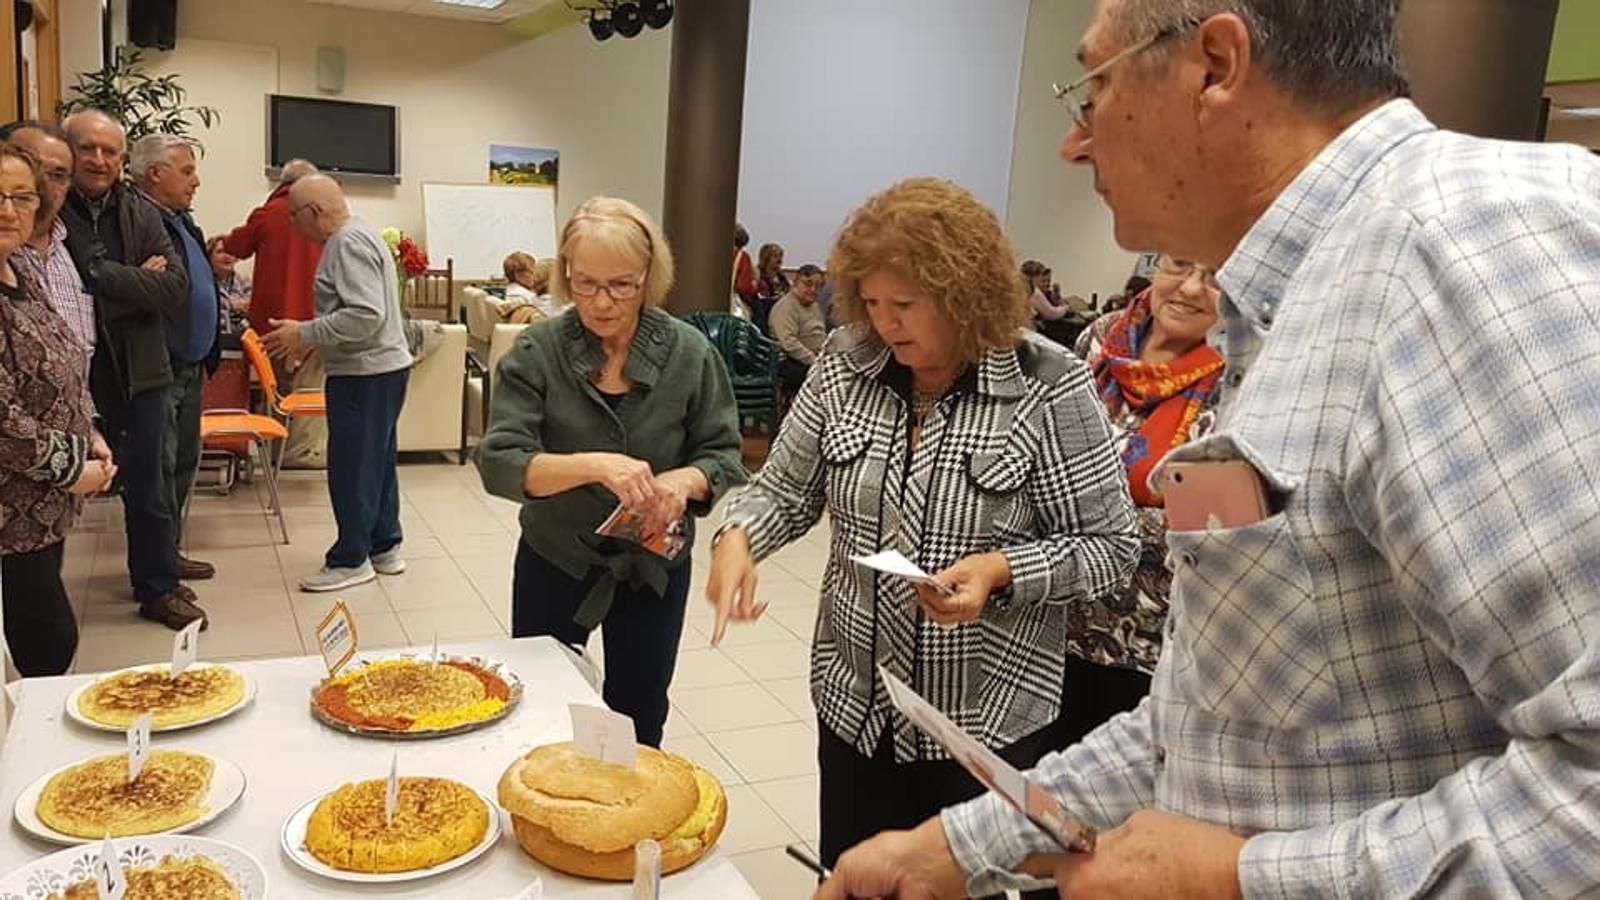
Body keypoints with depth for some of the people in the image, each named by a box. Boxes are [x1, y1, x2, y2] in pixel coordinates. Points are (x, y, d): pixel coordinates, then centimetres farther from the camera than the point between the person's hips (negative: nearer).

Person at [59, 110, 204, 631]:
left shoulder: (142, 213, 5)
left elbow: (176, 285, -6)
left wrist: (104, 278, -14)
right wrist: (137, 281, -15)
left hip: (139, 368, 4)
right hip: (76, 370, -3)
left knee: (149, 482, 14)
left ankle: (158, 581, 29)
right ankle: (158, 577, 21)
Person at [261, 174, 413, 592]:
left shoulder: (348, 243, -17)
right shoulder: (359, 235, 15)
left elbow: (366, 316, -26)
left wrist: (305, 334, -19)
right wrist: (310, 339, 16)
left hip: (365, 374, -11)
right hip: (380, 367, 11)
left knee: (351, 467, -2)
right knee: (377, 461, 17)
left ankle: (350, 559, 8)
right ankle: (383, 546, 26)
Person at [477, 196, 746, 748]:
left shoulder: (689, 354, -10)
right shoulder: (538, 351, -13)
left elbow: (724, 458, -6)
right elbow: (499, 463, -21)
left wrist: (685, 480, -29)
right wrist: (594, 465, -37)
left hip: (654, 567, 1)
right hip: (555, 562, 0)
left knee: (637, 730, 18)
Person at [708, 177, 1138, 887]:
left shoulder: (1047, 389, -14)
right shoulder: (845, 366, -2)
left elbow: (1109, 546, -9)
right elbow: (786, 488, 6)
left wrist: (1002, 572, -25)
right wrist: (739, 536, -14)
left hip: (988, 723, -4)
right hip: (853, 703, 4)